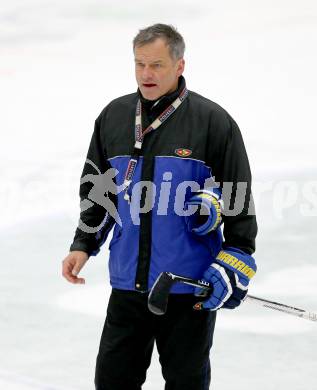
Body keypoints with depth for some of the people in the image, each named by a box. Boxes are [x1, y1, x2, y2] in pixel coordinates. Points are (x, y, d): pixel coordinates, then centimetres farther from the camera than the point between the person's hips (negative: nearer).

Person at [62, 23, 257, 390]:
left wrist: (233, 268, -9)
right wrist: (83, 245, 9)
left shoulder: (213, 121, -8)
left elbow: (239, 200, -5)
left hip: (190, 291, -4)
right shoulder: (113, 117, 7)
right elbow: (96, 191, 18)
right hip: (127, 286, 4)